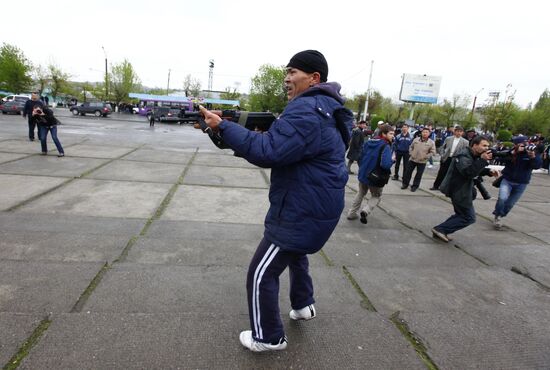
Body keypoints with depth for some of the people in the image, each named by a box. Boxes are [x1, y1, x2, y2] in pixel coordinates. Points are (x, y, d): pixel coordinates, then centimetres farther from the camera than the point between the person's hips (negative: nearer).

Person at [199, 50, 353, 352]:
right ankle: (304, 305, 51)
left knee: (261, 274, 3)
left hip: (303, 211, -11)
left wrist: (223, 127, -25)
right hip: (314, 206, 11)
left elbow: (269, 151, -31)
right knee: (295, 254, 33)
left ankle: (268, 338, 23)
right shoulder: (323, 107, 12)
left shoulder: (306, 111, -23)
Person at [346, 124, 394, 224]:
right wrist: (392, 160, -12)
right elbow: (386, 164, -31)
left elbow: (361, 157, 11)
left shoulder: (368, 142, 2)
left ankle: (352, 213, 27)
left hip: (363, 174, 6)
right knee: (376, 196, 17)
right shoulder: (385, 146, -19)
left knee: (361, 193, 26)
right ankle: (366, 211, -7)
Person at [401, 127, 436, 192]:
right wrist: (411, 153, 0)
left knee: (419, 175, 6)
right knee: (408, 172, 7)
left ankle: (414, 186, 20)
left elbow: (432, 152, -4)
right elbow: (411, 147, 14)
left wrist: (425, 157, -13)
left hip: (422, 162, -2)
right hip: (412, 159, 2)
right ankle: (405, 184, 22)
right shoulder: (416, 139, 2)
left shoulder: (431, 142, -5)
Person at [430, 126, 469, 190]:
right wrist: (442, 155, 1)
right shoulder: (448, 139, 1)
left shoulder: (465, 142, -5)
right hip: (446, 159, 2)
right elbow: (442, 147, 11)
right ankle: (436, 186, 23)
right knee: (441, 173, 10)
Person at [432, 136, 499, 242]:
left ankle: (440, 230, 19)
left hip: (461, 189, 11)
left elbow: (476, 170, 19)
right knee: (469, 218, -3)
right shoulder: (463, 156, -21)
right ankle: (440, 229, -5)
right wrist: (483, 160, -33)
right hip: (458, 191, -11)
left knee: (462, 214, 20)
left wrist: (489, 171, 1)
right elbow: (468, 172, -33)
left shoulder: (473, 155, 11)